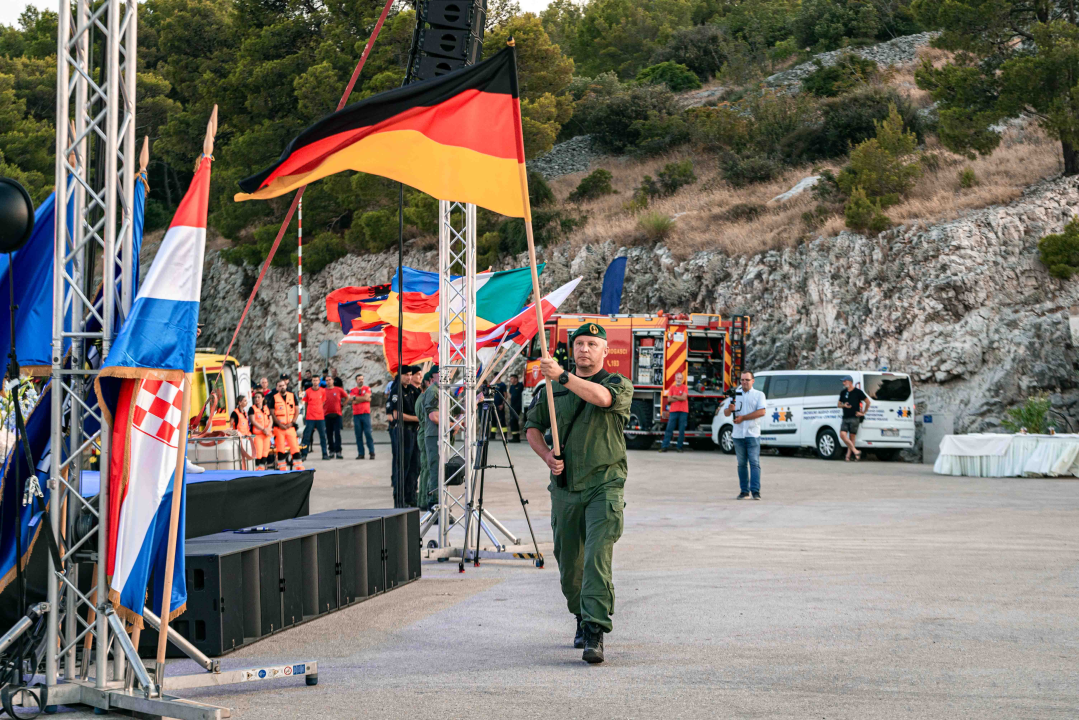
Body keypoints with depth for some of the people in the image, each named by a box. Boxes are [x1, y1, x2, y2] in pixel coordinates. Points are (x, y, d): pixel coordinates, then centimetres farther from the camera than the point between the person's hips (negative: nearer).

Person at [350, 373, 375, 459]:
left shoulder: (367, 389, 8)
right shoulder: (352, 390, 10)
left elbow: (366, 397, -9)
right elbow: (354, 402, -5)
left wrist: (356, 398, -3)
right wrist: (364, 398, -6)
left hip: (366, 414, -2)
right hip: (356, 414, 2)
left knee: (368, 433, -8)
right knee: (358, 435, 0)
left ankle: (372, 452, -5)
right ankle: (360, 453, 3)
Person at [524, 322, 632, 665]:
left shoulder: (619, 385, 0)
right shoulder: (553, 389, 13)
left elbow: (602, 397, -24)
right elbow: (532, 427, 20)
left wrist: (562, 376, -37)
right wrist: (547, 455, 0)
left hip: (604, 486, -4)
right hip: (564, 487, 4)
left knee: (597, 557, -18)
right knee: (569, 563, 10)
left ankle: (595, 634, -21)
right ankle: (583, 619, 33)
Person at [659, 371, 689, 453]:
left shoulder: (685, 387, 4)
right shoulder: (672, 388, 13)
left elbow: (684, 397, -9)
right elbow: (669, 399, 2)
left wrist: (675, 396, 0)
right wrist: (679, 398, -7)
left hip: (683, 411, -2)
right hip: (673, 411, 2)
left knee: (681, 430, -2)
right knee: (669, 429, -3)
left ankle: (679, 447, 3)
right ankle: (665, 446, -4)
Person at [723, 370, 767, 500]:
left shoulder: (759, 395, 5)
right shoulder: (735, 394, 15)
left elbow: (762, 412, -10)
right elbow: (725, 413, 11)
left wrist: (743, 418, -13)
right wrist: (730, 409, -14)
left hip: (753, 434, -3)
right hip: (738, 434, 3)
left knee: (754, 463, -9)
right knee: (742, 464, 5)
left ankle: (755, 491, -12)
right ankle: (744, 491, 8)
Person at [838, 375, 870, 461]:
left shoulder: (857, 392, -1)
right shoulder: (843, 392, 13)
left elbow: (867, 402, 5)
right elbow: (839, 404, 21)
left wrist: (863, 412, 3)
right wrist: (844, 405, -2)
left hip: (854, 418, -5)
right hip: (845, 418, 5)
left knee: (851, 437, -3)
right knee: (842, 435, -12)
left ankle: (848, 455, 0)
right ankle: (855, 451, -10)